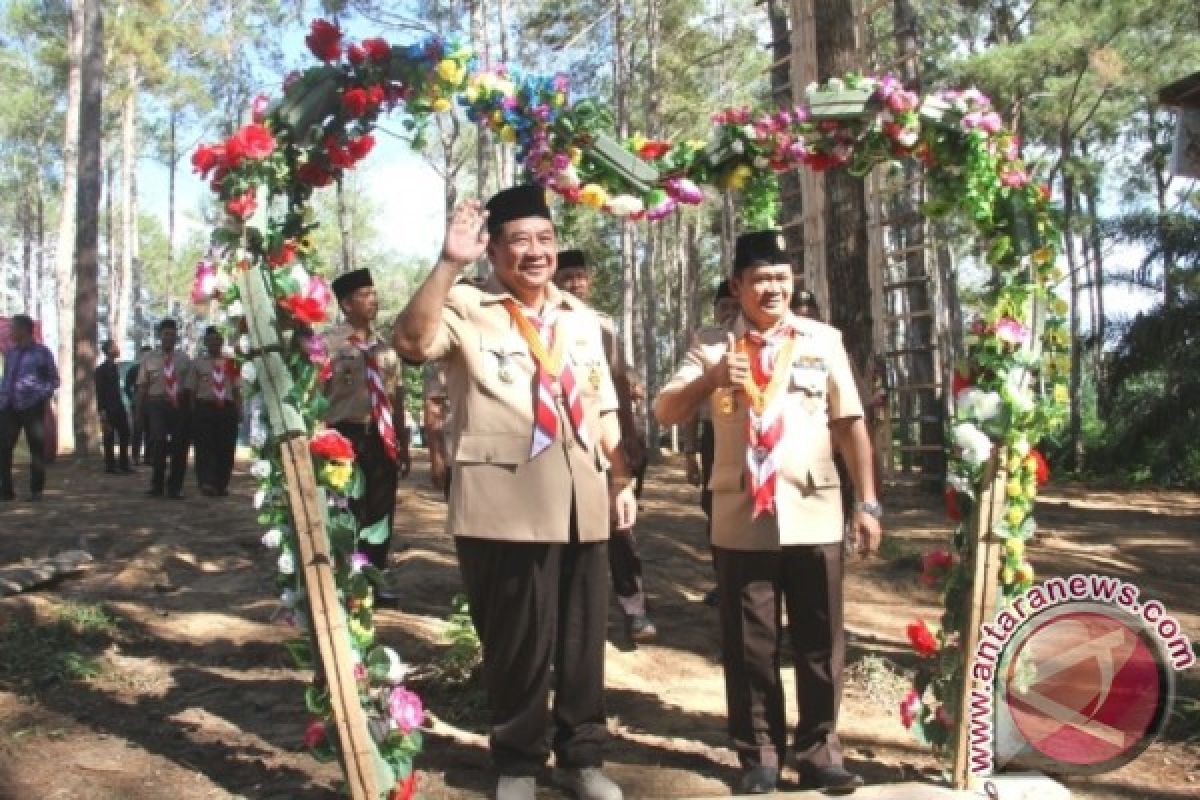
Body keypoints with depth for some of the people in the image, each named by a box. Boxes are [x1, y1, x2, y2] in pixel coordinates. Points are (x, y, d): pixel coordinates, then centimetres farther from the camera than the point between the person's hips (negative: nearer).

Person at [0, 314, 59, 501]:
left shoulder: (41, 352, 1)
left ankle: (36, 490, 12)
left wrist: (42, 396, -12)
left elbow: (53, 379, 3)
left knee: (36, 449, 3)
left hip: (32, 407, -4)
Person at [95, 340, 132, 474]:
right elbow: (100, 391, -11)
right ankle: (110, 465, 4)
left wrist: (121, 405, 11)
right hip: (108, 408, -7)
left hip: (118, 406, 7)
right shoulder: (102, 369, -7)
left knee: (125, 434, 6)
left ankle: (124, 464, 11)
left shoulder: (114, 367, 14)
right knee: (109, 438, -2)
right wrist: (102, 411, -16)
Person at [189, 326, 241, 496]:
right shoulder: (198, 363, 9)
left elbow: (236, 389, 14)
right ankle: (206, 483, -19)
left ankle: (221, 485, 11)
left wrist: (238, 409, 5)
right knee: (205, 446, -12)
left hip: (227, 407, 2)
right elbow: (192, 389, 7)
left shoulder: (230, 363, 14)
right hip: (204, 407, -2)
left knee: (226, 447, 2)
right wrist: (192, 412, -1)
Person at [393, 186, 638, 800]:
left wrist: (621, 481, 14)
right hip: (504, 505, -5)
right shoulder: (465, 307, -1)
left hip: (582, 502, 5)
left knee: (584, 638, 13)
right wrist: (449, 263, -25)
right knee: (518, 643, 6)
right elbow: (412, 342, -22)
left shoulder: (580, 318, 18)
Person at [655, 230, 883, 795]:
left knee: (820, 643, 8)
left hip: (814, 515, 1)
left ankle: (818, 752, 24)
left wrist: (867, 503, 1)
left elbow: (851, 424, 6)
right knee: (750, 645, 9)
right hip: (741, 519, 0)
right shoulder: (712, 344, 5)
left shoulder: (823, 339, 7)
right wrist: (711, 378, -20)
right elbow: (665, 413, -2)